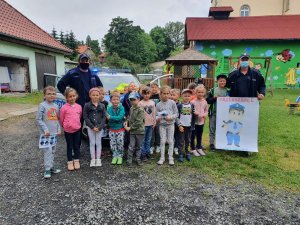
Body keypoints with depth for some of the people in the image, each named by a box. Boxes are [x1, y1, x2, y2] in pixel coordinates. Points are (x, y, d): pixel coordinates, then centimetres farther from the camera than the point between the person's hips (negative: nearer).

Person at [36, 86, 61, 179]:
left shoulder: (56, 106, 9)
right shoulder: (42, 106, -9)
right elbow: (38, 119, -11)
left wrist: (59, 129, 5)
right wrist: (45, 129, -17)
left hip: (54, 133, 6)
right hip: (46, 133, -6)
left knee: (53, 151, 14)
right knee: (48, 150, -9)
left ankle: (51, 166, 26)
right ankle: (47, 169, -1)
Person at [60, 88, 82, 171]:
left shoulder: (79, 107, 0)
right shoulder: (64, 107, -10)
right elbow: (61, 119, 0)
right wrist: (65, 126, 9)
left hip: (77, 129, 3)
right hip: (68, 130, -2)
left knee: (76, 146, 13)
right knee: (69, 146, 9)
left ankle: (76, 161, 27)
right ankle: (70, 162, 21)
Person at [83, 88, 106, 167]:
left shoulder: (102, 106, 1)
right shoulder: (87, 105, -2)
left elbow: (104, 117, -2)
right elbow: (85, 117, -6)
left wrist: (99, 127, -13)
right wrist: (92, 127, -13)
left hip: (100, 127, 1)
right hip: (90, 127, 0)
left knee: (98, 143, 8)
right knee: (92, 143, 7)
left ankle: (98, 159, 18)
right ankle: (93, 159, 16)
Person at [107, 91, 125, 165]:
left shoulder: (121, 108, -7)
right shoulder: (109, 108, -2)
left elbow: (120, 117, -22)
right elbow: (109, 118, -15)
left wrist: (111, 117, -25)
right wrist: (117, 118, -27)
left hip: (120, 129, -2)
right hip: (112, 129, 2)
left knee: (120, 144, 2)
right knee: (113, 144, 7)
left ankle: (120, 156, 19)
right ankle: (115, 156, 22)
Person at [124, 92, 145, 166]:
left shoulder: (140, 110, -13)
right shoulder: (131, 109, 7)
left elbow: (138, 122, -18)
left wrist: (130, 128, -14)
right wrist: (127, 122, -2)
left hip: (140, 130, -3)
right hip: (132, 131, 4)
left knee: (139, 146, 10)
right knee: (131, 146, 2)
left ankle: (138, 159, 24)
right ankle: (129, 159, 12)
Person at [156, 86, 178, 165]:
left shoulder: (172, 103, -5)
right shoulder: (158, 104, -2)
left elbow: (176, 113, -3)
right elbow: (157, 115, 1)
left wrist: (170, 117, -20)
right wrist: (157, 118, -20)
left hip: (170, 124, 0)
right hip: (162, 125, 1)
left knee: (170, 141, 6)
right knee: (162, 141, 6)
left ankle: (170, 158, 18)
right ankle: (162, 157, 17)